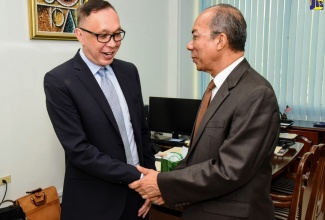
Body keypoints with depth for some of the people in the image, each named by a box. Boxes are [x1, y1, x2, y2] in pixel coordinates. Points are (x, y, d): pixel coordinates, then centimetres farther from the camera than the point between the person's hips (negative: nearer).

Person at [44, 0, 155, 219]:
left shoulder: (129, 71, 4)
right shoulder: (59, 80, -14)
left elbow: (142, 130, 8)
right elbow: (78, 149, -18)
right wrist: (135, 176, -18)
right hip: (93, 201, -5)